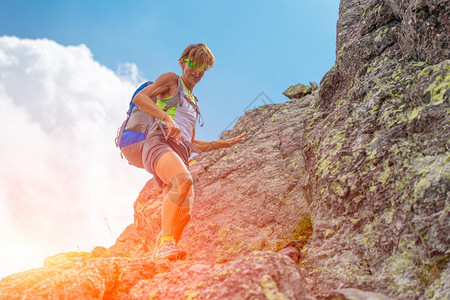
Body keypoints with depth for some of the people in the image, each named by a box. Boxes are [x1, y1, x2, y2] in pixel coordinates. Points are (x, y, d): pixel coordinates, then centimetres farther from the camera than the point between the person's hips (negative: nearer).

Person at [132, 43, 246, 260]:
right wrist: (167, 118, -16)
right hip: (160, 142, -8)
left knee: (184, 214, -9)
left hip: (180, 154, 8)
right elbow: (139, 98, -3)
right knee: (184, 181, -36)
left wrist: (225, 143, 33)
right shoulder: (171, 80, 15)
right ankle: (166, 244, -41)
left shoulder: (193, 102, 36)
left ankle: (159, 254, -2)